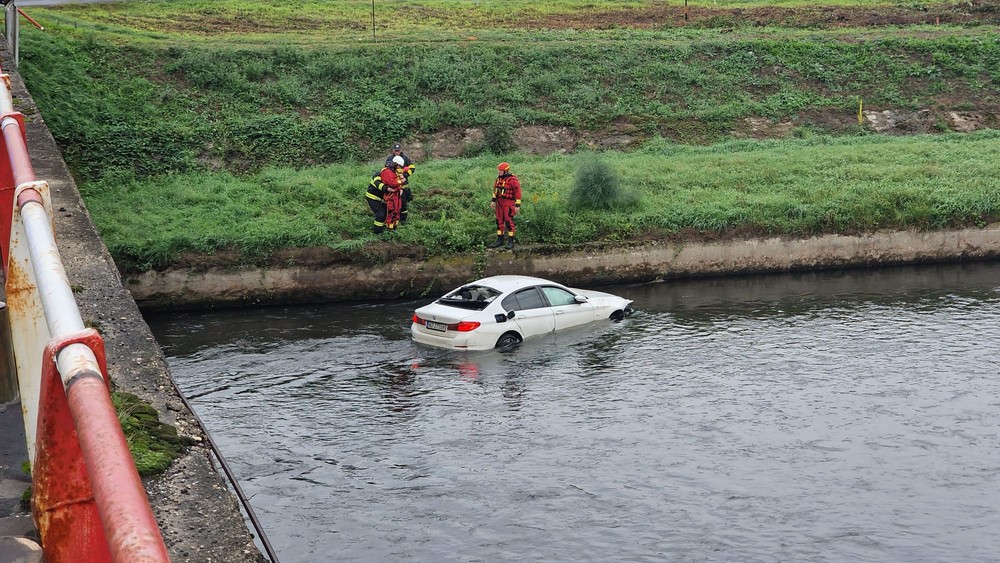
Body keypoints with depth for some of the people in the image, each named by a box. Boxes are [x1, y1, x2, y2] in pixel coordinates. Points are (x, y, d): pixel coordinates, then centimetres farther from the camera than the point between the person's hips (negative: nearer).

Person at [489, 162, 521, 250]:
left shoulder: (513, 180, -15)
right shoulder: (499, 178, 8)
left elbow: (518, 192, -14)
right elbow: (495, 189, 18)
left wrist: (517, 205, -15)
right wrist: (493, 200, 12)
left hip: (509, 203, -7)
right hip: (499, 203, 7)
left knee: (509, 222, -6)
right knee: (499, 221, 9)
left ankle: (511, 242, 2)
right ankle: (499, 240, 16)